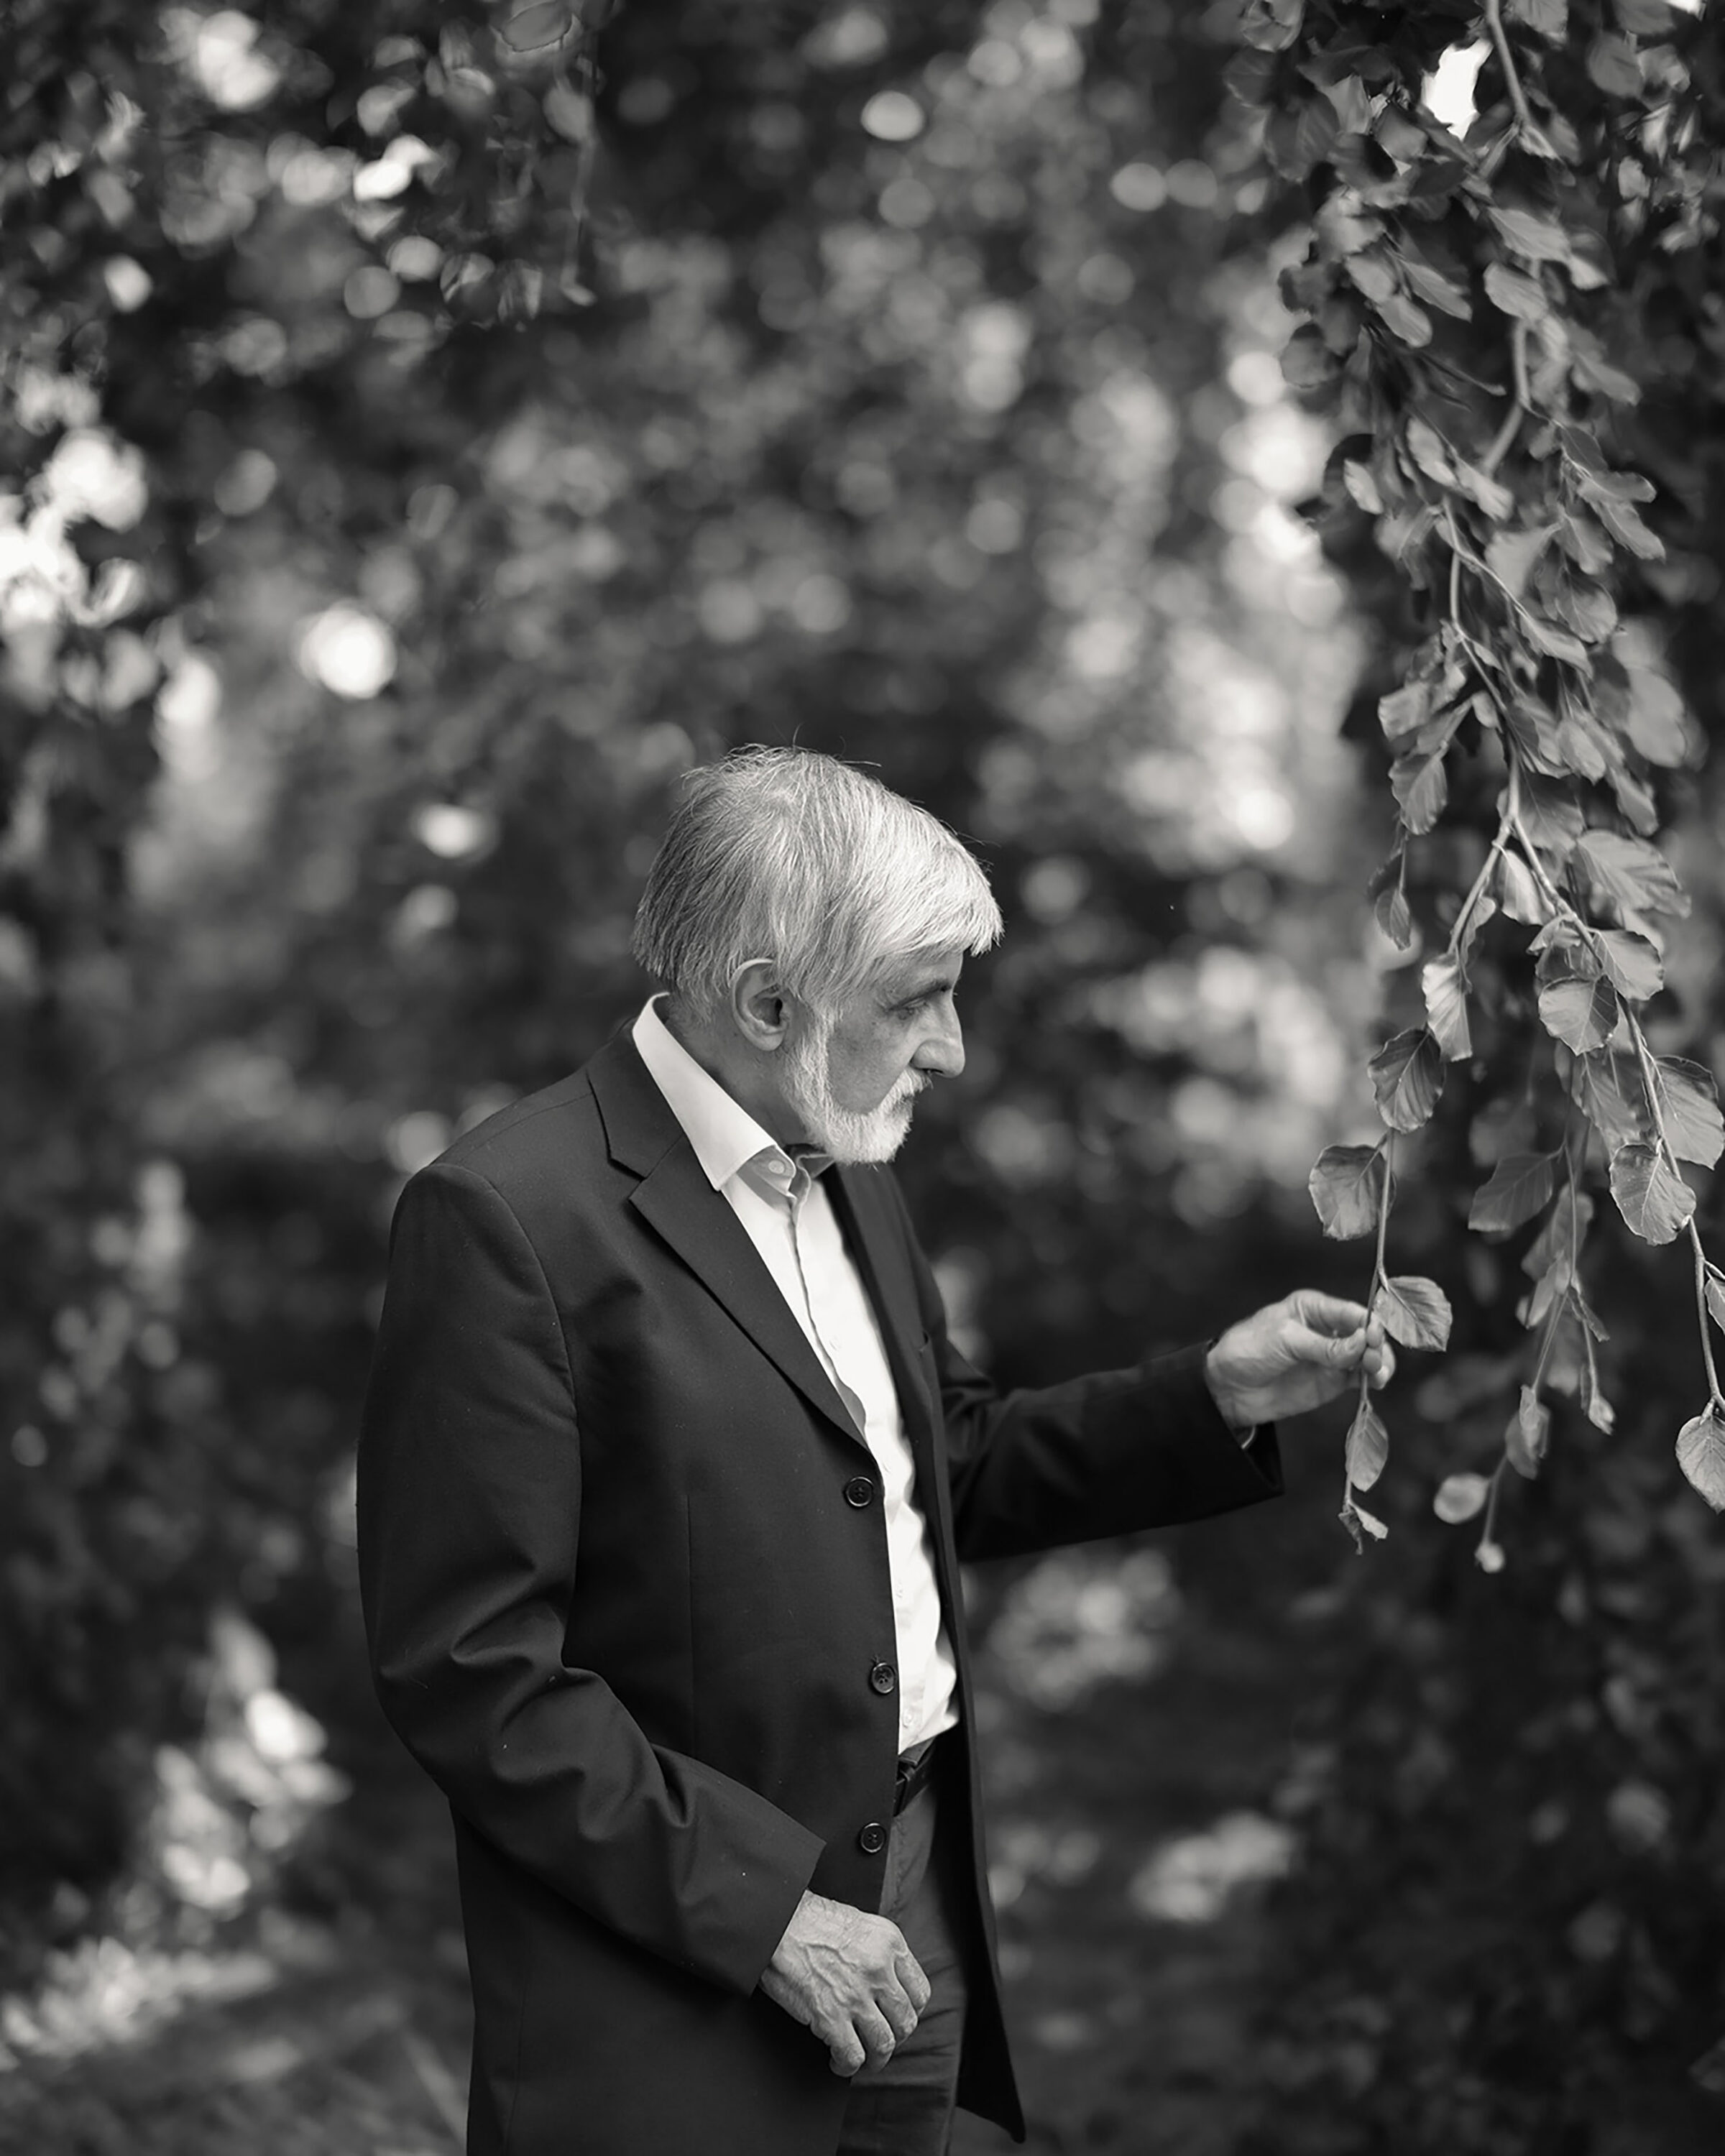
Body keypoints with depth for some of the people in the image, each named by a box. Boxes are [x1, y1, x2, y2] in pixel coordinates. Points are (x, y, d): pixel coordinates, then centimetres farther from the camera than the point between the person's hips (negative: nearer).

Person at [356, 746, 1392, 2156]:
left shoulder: (842, 1171, 8)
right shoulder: (509, 1220, -18)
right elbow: (467, 1669, -19)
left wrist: (1219, 1395, 5)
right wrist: (756, 1905, -19)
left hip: (913, 1929, 7)